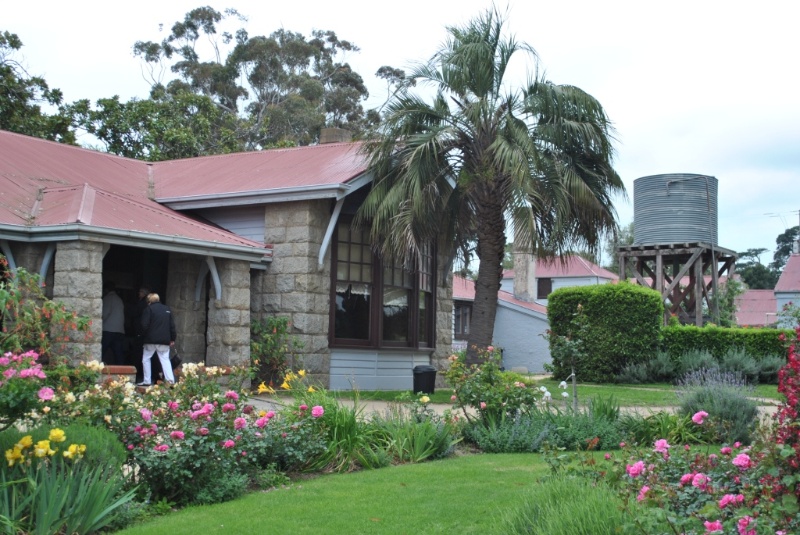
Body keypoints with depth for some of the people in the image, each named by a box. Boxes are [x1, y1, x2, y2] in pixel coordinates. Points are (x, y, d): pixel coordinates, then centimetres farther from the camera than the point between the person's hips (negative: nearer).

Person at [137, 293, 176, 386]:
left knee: (146, 359, 10)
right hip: (165, 340, 4)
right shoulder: (167, 309, 11)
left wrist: (143, 336, 6)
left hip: (151, 340, -4)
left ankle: (147, 381, 7)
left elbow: (145, 325, -9)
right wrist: (172, 339, 14)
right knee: (165, 359, 5)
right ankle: (171, 381, -7)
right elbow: (172, 325, 10)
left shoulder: (149, 309, -4)